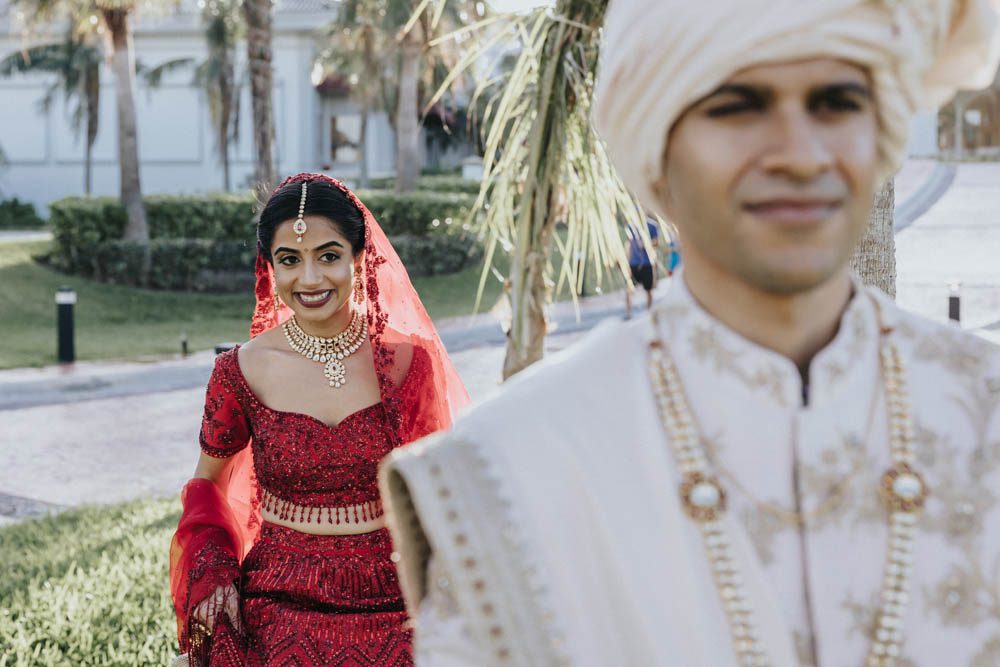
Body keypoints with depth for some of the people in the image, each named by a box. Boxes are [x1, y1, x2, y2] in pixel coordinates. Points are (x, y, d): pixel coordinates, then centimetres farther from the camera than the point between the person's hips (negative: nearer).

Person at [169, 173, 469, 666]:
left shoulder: (408, 360, -5)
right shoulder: (243, 371, -6)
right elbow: (208, 483, 9)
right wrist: (213, 577, -6)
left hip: (389, 610, 1)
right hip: (278, 612, 0)